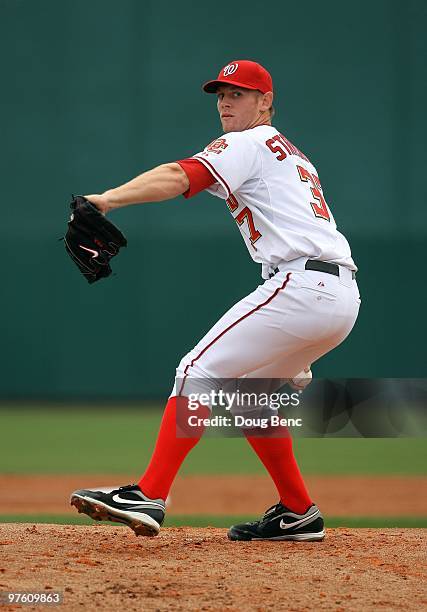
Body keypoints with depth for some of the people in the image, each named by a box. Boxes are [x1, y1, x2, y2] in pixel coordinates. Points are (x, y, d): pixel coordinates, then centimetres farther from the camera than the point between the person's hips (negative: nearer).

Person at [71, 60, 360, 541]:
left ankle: (148, 497, -23)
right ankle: (298, 514, 21)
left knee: (200, 370, -12)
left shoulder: (246, 144, 2)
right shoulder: (292, 155, 30)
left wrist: (107, 199, -31)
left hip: (302, 283, -9)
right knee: (245, 389, 22)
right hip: (343, 298, 9)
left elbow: (178, 176, -16)